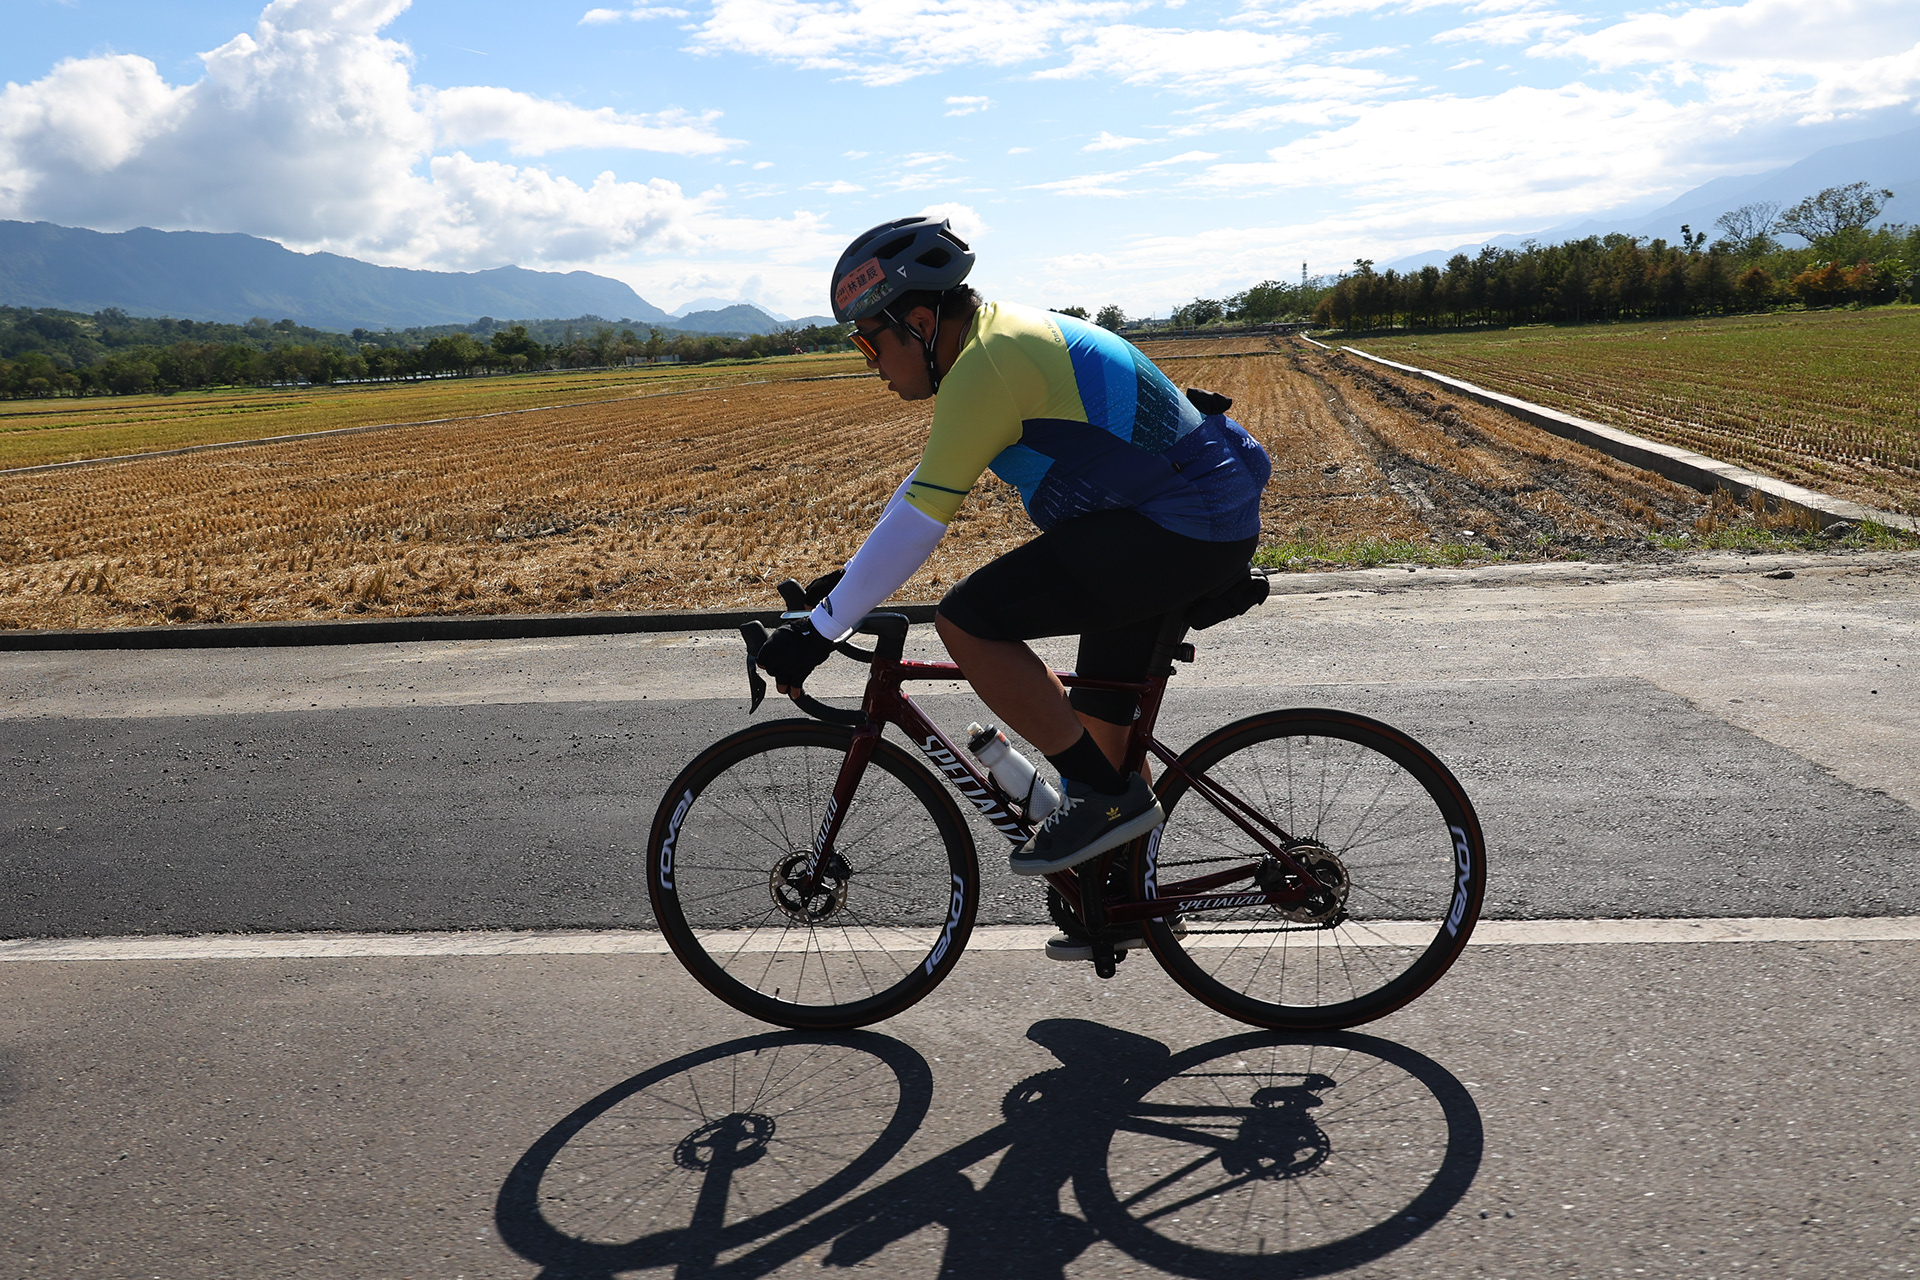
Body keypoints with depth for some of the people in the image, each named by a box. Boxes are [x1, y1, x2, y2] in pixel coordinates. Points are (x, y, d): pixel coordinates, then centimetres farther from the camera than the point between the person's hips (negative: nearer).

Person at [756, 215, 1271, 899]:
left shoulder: (988, 362, -18)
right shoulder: (997, 338, 14)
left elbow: (917, 522, -21)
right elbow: (926, 480, 20)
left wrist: (822, 628, -14)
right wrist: (846, 585, 21)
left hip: (1176, 528, -11)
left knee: (967, 621, -16)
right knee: (1102, 718, 19)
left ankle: (1106, 795, -6)